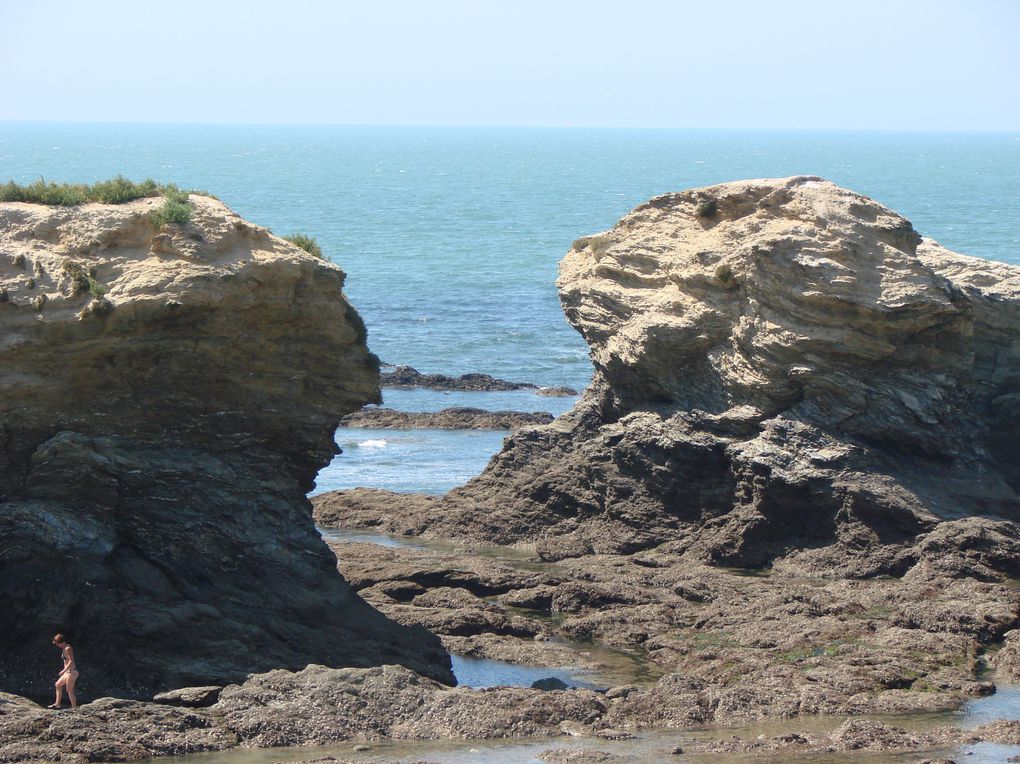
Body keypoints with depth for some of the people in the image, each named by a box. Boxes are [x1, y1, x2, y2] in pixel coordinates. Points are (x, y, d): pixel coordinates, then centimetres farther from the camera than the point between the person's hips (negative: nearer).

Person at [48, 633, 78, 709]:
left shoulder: (68, 649, -15)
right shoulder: (64, 648, 13)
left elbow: (71, 661, -23)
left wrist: (64, 671, -25)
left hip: (72, 672, -10)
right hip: (68, 672, 10)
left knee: (69, 690, -7)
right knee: (58, 685, 18)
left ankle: (74, 707, -5)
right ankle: (57, 704, 24)